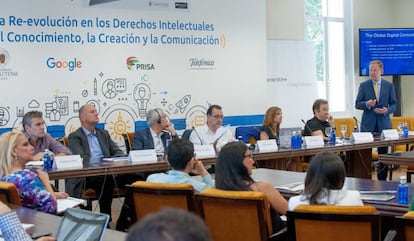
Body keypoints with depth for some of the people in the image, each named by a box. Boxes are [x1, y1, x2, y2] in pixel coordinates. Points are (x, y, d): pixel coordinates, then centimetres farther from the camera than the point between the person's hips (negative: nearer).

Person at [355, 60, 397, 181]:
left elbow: (394, 105, 7)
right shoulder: (363, 85, 3)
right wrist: (367, 104, -18)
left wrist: (387, 110, -14)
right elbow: (357, 104, 2)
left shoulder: (389, 86, 6)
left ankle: (382, 181, 15)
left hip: (383, 124, 1)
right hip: (368, 124, -1)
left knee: (384, 154, 6)